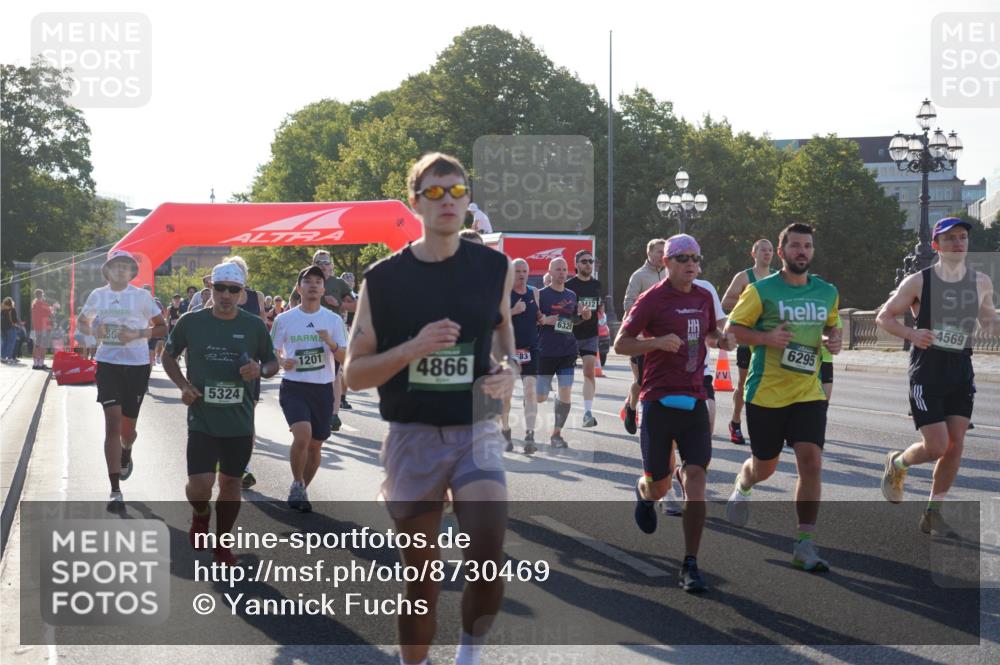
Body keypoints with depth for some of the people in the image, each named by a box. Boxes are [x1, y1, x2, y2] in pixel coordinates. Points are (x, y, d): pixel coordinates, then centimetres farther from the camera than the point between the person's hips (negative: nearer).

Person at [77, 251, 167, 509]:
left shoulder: (142, 296, -2)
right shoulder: (98, 295, 4)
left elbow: (162, 327, 1)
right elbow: (81, 321, 19)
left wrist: (138, 334, -16)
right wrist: (93, 331, -4)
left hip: (137, 364, 0)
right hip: (108, 364, 0)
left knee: (127, 427, 9)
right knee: (112, 423, -10)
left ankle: (126, 456, 48)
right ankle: (115, 491, -11)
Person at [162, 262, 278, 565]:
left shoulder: (254, 326, 0)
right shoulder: (191, 322, -2)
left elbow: (272, 363, 12)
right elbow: (168, 356, 12)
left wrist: (260, 370, -12)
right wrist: (183, 385, -4)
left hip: (240, 421, 2)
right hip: (202, 418, -1)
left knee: (230, 482, 10)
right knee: (201, 484, -11)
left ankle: (222, 544, 29)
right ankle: (200, 516, 25)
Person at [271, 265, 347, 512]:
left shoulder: (333, 320, 4)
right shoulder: (284, 319, 2)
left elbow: (345, 357, 3)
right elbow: (273, 351, 13)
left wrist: (331, 344, -18)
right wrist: (282, 361, -9)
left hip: (323, 389, 2)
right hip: (294, 387, -2)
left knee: (315, 445, 8)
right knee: (302, 435, -23)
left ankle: (300, 490, 28)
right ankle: (297, 485, -2)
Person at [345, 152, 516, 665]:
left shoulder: (493, 268, 2)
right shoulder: (383, 279, -3)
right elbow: (354, 374, -1)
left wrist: (509, 370, -1)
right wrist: (412, 349, -18)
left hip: (476, 430, 0)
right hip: (412, 436, 0)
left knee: (487, 557, -18)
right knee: (420, 575, 8)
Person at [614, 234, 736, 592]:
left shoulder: (704, 297, 11)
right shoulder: (652, 299, -5)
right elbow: (620, 344, -4)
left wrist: (722, 339, 5)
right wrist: (657, 342, -20)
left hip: (694, 400, 3)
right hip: (659, 399, -3)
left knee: (696, 478, -10)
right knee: (659, 485, 4)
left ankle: (690, 566, -5)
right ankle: (643, 493, 45)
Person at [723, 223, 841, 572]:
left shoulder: (828, 292, 7)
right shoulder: (761, 290, -6)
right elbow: (731, 328, -3)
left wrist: (833, 340, 1)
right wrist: (767, 338, -19)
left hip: (808, 393, 3)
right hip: (766, 393, -3)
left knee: (811, 462, -12)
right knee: (764, 467, 10)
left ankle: (805, 545, -6)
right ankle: (741, 486, 49)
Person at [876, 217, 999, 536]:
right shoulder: (919, 281, -7)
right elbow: (884, 316, -1)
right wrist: (912, 334, -19)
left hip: (961, 370, 4)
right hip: (927, 370, -4)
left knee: (955, 446, 0)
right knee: (937, 446, -10)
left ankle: (933, 514, 13)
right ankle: (897, 463, 23)